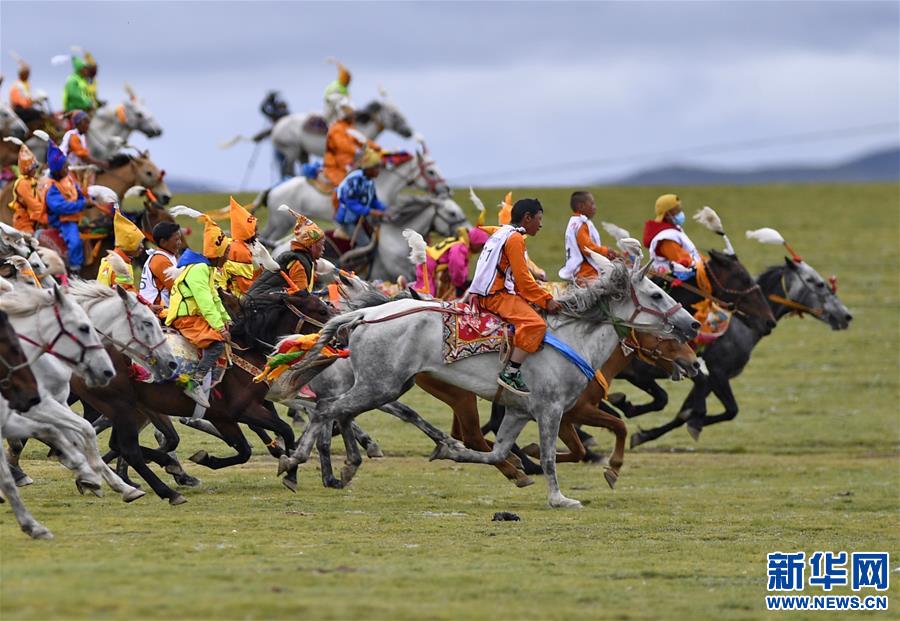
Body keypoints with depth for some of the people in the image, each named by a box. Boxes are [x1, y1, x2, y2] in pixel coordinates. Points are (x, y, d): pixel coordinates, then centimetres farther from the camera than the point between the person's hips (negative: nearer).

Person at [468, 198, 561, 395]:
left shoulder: (502, 234, 23)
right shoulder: (515, 238, -10)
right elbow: (523, 279, -15)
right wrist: (546, 300, -9)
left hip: (489, 293, 11)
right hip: (498, 296, -11)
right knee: (536, 323, -24)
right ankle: (510, 373, -28)